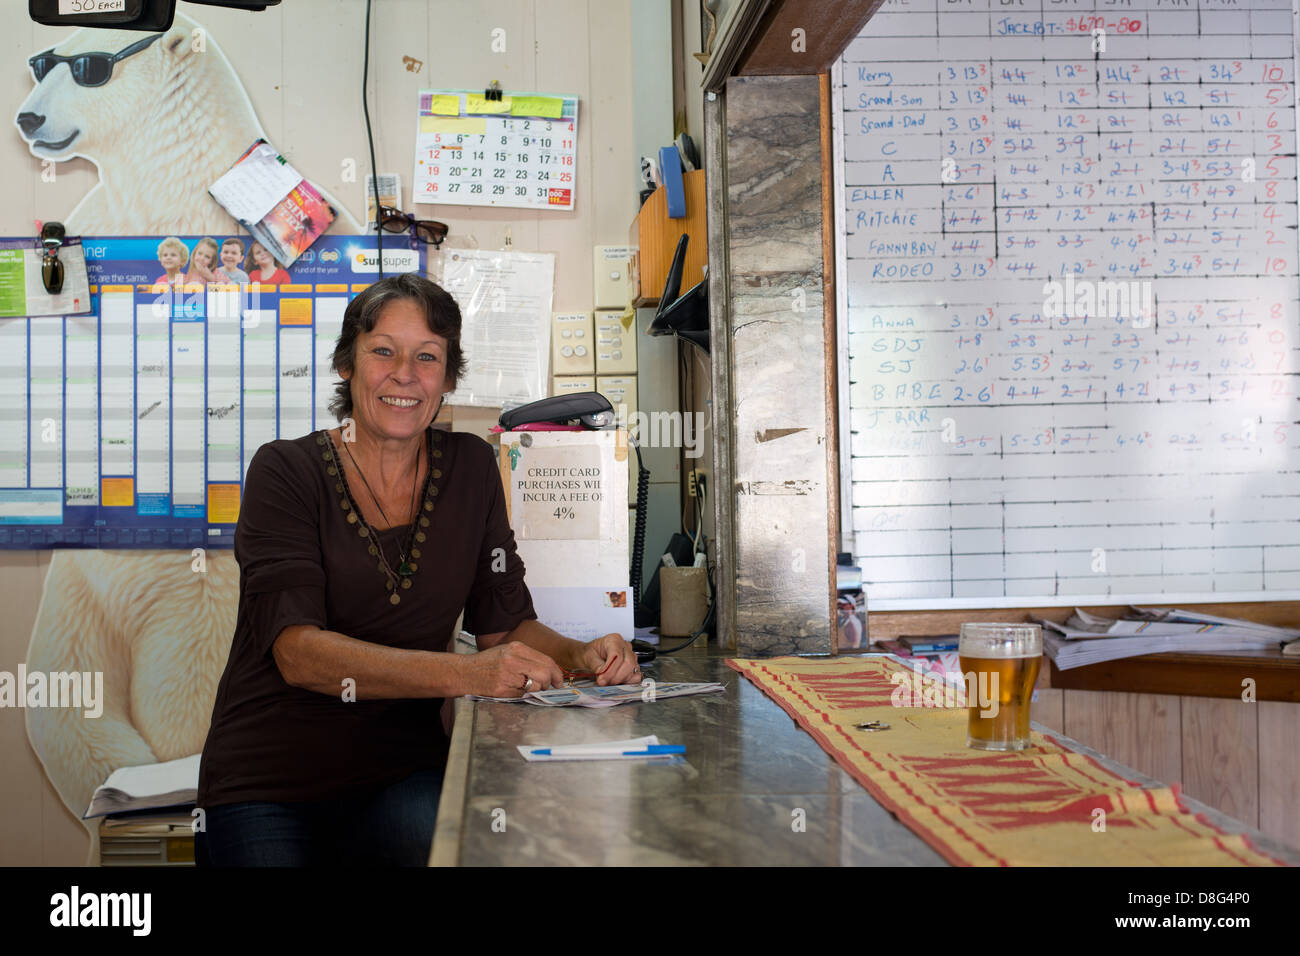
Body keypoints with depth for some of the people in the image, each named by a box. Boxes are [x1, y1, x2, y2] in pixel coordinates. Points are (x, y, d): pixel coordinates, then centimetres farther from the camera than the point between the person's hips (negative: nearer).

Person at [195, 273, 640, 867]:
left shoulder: (471, 468, 6)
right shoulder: (286, 472, -6)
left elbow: (507, 622, 8)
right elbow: (299, 651, -17)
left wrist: (582, 657, -13)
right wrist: (465, 674, -29)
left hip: (403, 773, 2)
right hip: (268, 784, -2)